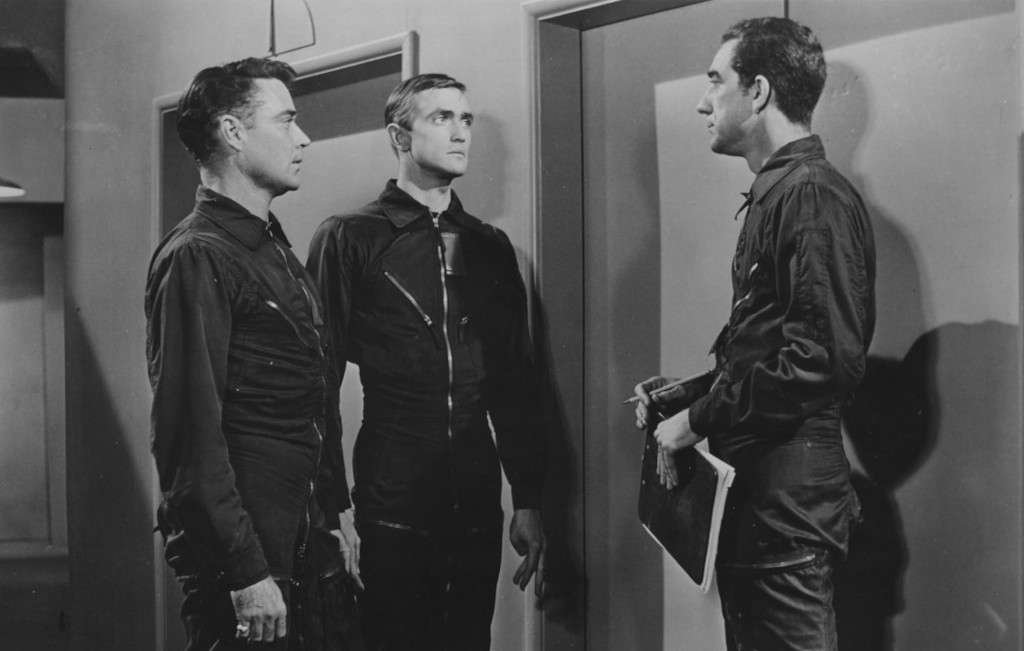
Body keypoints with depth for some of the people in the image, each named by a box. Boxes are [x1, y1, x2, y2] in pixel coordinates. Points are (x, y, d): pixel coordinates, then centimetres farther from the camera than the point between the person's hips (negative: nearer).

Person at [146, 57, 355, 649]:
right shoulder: (197, 257, -14)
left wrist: (328, 522, 16)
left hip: (295, 534, 9)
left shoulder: (276, 251, 17)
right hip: (238, 543, -9)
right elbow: (192, 428, -20)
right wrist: (246, 571, -22)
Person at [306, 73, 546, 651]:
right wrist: (333, 510, -10)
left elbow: (516, 385, 13)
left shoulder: (490, 248, 12)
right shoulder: (350, 240, -2)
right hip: (391, 516, -4)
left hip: (478, 513, 4)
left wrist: (529, 502, 8)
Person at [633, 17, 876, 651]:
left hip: (789, 490, -10)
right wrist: (687, 394, 10)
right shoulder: (776, 194, 18)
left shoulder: (815, 198, -14)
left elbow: (825, 358, -23)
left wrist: (701, 420, -16)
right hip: (753, 480, 10)